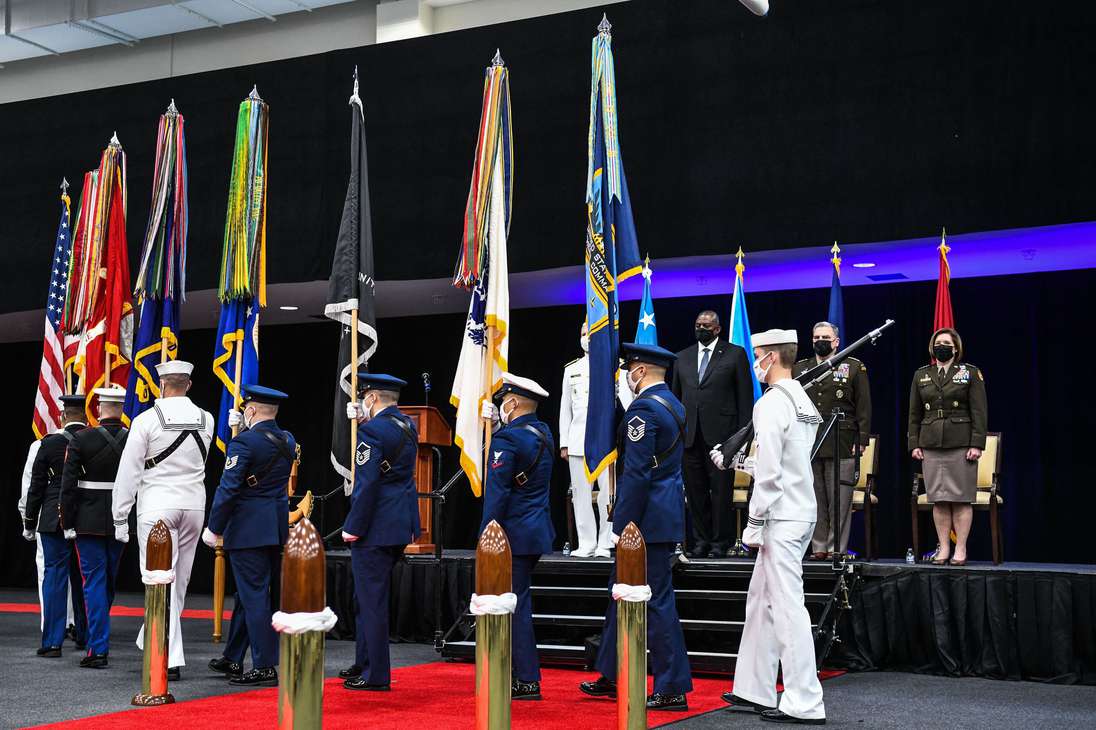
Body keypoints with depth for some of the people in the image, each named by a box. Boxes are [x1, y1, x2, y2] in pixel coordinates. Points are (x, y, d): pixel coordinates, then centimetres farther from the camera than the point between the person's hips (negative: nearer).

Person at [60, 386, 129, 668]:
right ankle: (97, 636, 35)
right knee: (109, 581, 18)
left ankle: (98, 649, -3)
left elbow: (68, 486, -9)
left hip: (89, 523, -3)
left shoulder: (82, 440, -10)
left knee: (94, 582, 1)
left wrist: (68, 524, -1)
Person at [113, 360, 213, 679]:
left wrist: (120, 517, -1)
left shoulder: (146, 420, -8)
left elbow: (129, 472, -6)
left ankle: (171, 659, -12)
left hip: (156, 507, -4)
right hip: (194, 505, 4)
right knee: (179, 581, 14)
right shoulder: (206, 420, 4)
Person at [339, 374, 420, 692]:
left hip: (375, 528, -9)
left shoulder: (372, 431, -16)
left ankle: (376, 675, 3)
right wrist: (363, 421, 16)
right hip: (402, 525, 9)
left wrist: (352, 528, -14)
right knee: (368, 596, 20)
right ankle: (364, 663, 29)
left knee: (372, 600, -2)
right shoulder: (408, 425, 10)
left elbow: (366, 485, -20)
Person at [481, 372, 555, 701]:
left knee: (514, 605, -3)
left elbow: (497, 493, -19)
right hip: (538, 529, 9)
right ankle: (522, 672, 23)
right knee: (518, 602, 16)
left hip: (514, 534, -9)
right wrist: (502, 425, 13)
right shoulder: (543, 432, 10)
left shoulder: (507, 438, -16)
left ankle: (528, 682, 0)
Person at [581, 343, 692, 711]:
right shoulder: (673, 404, 14)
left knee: (656, 600, -4)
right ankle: (612, 676, 28)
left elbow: (636, 473, -21)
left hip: (648, 516, -10)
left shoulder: (643, 408, -16)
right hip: (668, 511, 10)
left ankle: (673, 690, 2)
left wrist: (625, 525, -17)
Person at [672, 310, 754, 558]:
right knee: (695, 491, 7)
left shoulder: (735, 354, 3)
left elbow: (745, 396, 1)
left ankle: (720, 542, 8)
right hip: (690, 435, 4)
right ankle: (701, 540, 17)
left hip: (721, 434, -4)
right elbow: (676, 396, 16)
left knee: (721, 491, -1)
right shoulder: (683, 357, 15)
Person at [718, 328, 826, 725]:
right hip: (800, 512, 10)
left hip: (782, 517, -10)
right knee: (760, 601, 16)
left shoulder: (772, 403, -14)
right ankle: (753, 691, 23)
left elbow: (769, 472, -19)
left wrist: (755, 523, -14)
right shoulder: (803, 401, 14)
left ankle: (804, 703, -2)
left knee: (788, 607, -6)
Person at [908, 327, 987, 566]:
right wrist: (914, 444, 6)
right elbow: (914, 414, 14)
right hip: (931, 445, 3)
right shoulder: (921, 375, 14)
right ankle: (943, 548, 9)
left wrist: (977, 444, -8)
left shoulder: (971, 373, 5)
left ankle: (960, 549, 3)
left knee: (961, 498, -2)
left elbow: (979, 412, 0)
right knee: (938, 499, 3)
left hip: (961, 444, -3)